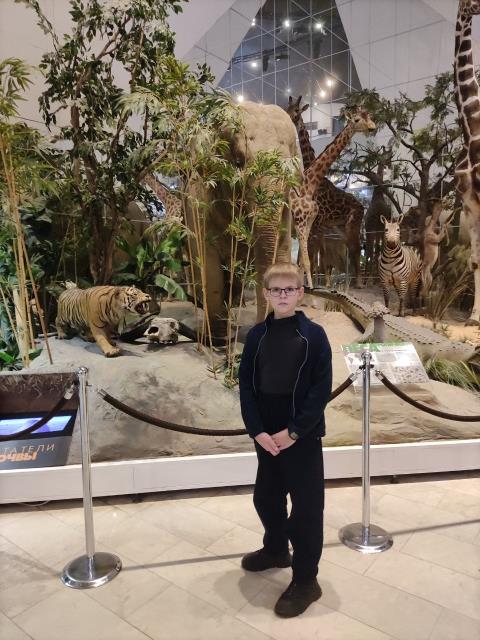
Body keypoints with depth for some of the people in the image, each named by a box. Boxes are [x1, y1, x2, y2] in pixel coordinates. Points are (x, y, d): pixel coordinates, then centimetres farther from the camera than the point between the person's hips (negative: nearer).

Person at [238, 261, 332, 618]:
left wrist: (293, 431, -15)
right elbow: (246, 386, 1)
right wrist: (257, 431, -10)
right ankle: (276, 549, 47)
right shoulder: (257, 335, 2)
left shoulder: (314, 335, -8)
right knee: (266, 498, 20)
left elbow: (322, 389, -11)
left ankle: (306, 581, 25)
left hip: (303, 436, -4)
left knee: (306, 506, 6)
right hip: (266, 435, 4)